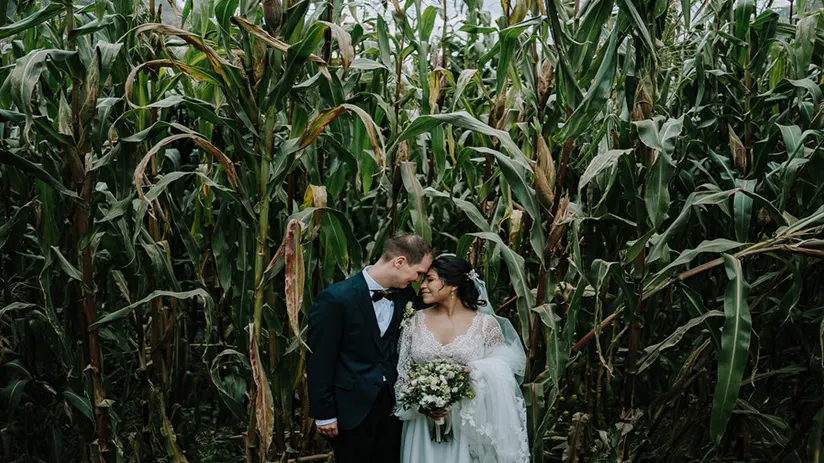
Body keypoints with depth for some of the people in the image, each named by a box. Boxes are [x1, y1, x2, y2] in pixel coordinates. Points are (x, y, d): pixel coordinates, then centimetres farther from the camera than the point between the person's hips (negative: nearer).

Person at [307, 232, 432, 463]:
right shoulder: (336, 298, -18)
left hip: (391, 403, 5)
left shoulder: (404, 294, -1)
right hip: (352, 408, -5)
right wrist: (324, 413, -10)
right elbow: (318, 361, -13)